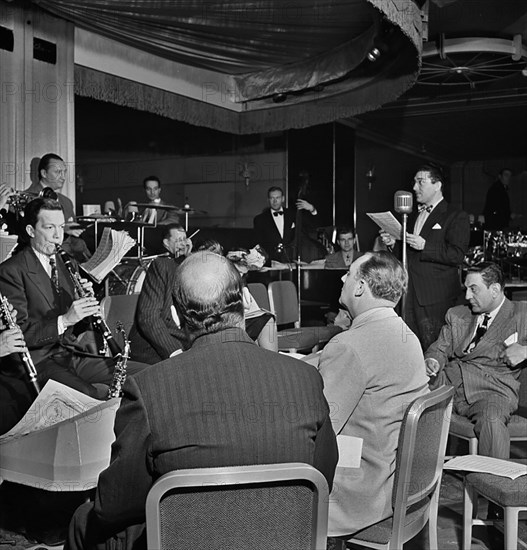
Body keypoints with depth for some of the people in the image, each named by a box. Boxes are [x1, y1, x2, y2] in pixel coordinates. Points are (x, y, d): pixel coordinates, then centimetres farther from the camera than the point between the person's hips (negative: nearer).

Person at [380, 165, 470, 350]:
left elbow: (457, 256, -14)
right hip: (410, 293, 7)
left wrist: (425, 246, -21)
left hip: (436, 296, -7)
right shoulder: (414, 216, 20)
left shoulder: (456, 217, -3)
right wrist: (393, 242, 7)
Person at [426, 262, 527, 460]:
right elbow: (441, 348, 18)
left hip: (493, 386, -4)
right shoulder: (457, 314, 24)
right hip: (449, 378, 4)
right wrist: (432, 361, -4)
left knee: (491, 418, -38)